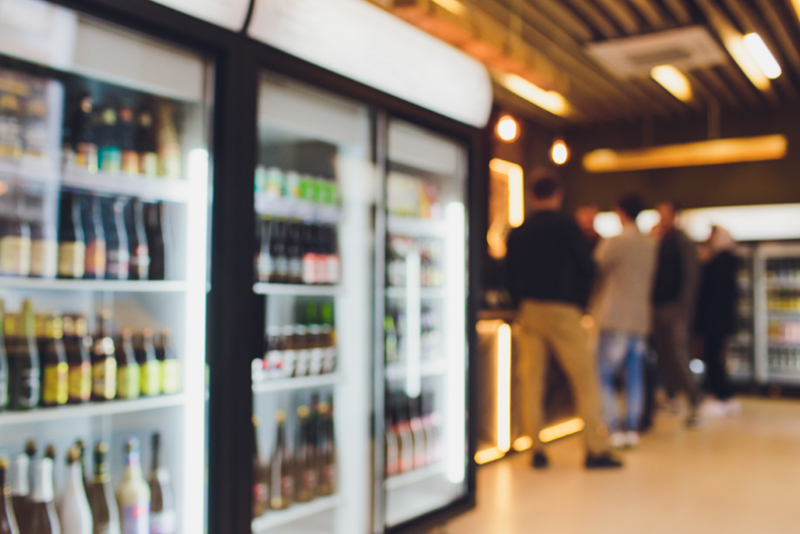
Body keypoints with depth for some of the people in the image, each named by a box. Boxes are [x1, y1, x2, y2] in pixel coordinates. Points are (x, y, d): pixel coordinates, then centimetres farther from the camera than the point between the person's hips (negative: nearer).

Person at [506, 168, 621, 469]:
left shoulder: (517, 233, 6)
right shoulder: (567, 226, -4)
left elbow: (511, 275, 8)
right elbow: (588, 269, 0)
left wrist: (522, 304, 15)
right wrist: (579, 301, 12)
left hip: (528, 310, 4)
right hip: (562, 311, -4)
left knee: (532, 382, 7)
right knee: (585, 379, 3)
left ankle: (536, 450, 10)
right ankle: (596, 449, 3)